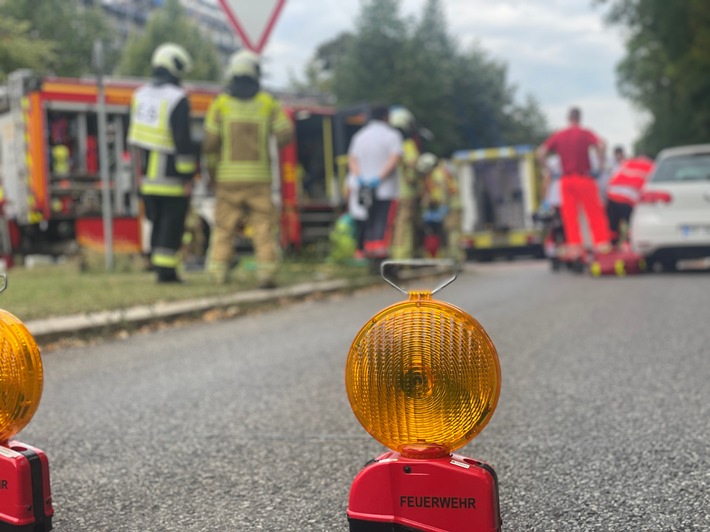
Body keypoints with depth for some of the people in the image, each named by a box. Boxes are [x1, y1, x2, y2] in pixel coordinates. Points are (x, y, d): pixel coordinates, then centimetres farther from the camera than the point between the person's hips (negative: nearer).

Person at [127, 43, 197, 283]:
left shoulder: (141, 94, 8)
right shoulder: (177, 99, -15)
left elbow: (135, 136, 12)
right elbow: (183, 141, -18)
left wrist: (140, 167, 18)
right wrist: (187, 177, -14)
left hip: (147, 173, 7)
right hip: (171, 173, -7)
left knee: (157, 222, 15)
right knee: (172, 223, 1)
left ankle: (159, 265, 18)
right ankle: (166, 270, 0)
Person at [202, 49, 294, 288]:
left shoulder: (220, 103, 0)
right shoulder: (268, 103, 1)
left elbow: (210, 141, -4)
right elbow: (285, 135, -2)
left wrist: (211, 170, 9)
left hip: (228, 176, 0)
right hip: (259, 176, 0)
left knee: (224, 226, 8)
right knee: (263, 225, 1)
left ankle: (219, 270, 5)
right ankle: (267, 270, -7)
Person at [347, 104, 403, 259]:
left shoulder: (359, 136, 14)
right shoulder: (392, 135, -3)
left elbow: (351, 159, 5)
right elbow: (395, 158, -16)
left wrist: (359, 177, -6)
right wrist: (380, 178, -18)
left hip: (366, 188, 5)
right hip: (387, 188, -5)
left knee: (369, 220, 11)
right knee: (384, 220, -7)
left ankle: (369, 248, 8)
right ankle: (381, 247, -17)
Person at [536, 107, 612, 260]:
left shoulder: (557, 136, 9)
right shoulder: (585, 133, -1)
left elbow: (541, 152, 0)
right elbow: (600, 145, -19)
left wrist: (546, 171, 7)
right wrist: (601, 163, -7)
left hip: (566, 180, 3)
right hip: (584, 178, -3)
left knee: (570, 216, 5)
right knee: (595, 213, 2)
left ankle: (574, 247, 1)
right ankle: (602, 243, 0)